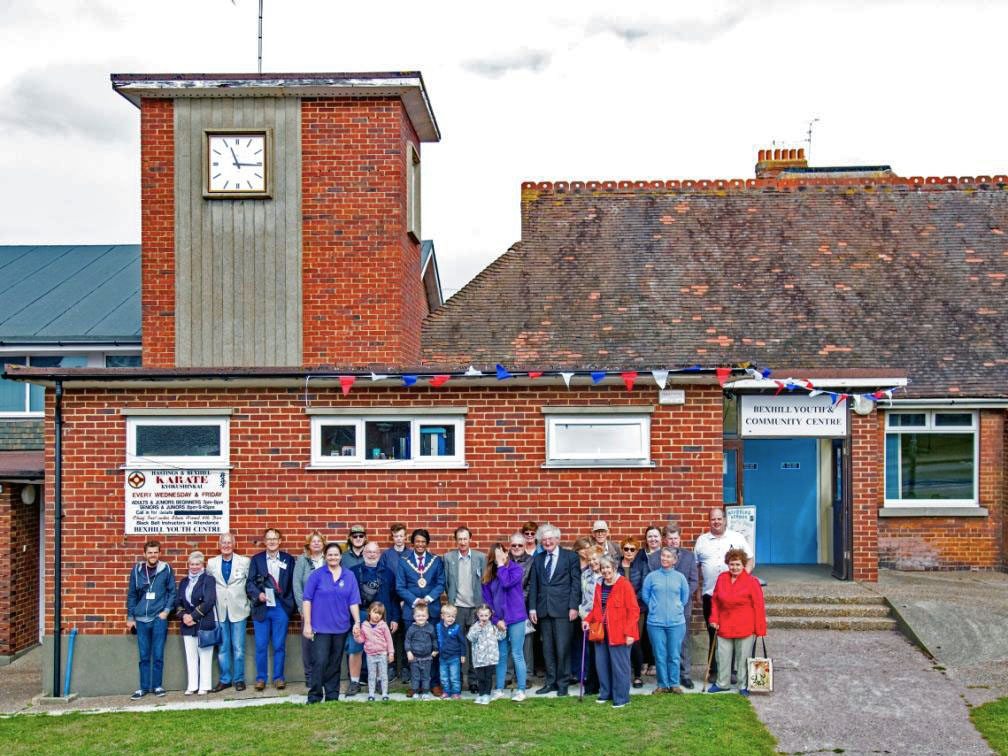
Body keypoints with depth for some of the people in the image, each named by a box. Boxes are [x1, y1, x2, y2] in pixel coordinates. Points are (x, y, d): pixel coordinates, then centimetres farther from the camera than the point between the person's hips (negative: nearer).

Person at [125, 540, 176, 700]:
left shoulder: (166, 569, -1)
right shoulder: (137, 570, 4)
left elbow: (172, 592, 4)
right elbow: (131, 595, 10)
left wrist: (166, 610, -7)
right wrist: (130, 617, 9)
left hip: (159, 618, -2)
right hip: (141, 619, 2)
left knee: (158, 655, 2)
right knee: (144, 656, 7)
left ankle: (157, 686, 13)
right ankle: (143, 687, 14)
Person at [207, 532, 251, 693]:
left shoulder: (245, 562, -2)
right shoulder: (211, 563, 4)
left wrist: (251, 601, -2)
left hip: (238, 611, -2)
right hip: (220, 611, 2)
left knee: (238, 648, 3)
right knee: (222, 648, 8)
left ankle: (239, 679, 14)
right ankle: (225, 679, 19)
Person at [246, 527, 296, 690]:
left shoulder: (289, 560, 6)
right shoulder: (257, 559, 6)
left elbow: (292, 584, 5)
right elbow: (249, 583, 1)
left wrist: (291, 605, -4)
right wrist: (258, 594, -16)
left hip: (281, 608, 0)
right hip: (261, 608, 0)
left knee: (279, 646, 5)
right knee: (261, 646, 4)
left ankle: (279, 677, 15)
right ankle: (261, 678, 15)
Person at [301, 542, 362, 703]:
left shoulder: (349, 576, 6)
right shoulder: (317, 575, -1)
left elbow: (354, 601, 5)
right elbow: (307, 599, -2)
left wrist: (357, 622, -2)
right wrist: (307, 624, -6)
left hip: (340, 627, 3)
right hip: (320, 626, -3)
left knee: (335, 663, 9)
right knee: (319, 661, -9)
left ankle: (332, 695, 19)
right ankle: (314, 695, 1)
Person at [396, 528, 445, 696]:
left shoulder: (436, 560, 8)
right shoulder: (403, 561, 5)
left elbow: (441, 584, 4)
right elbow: (400, 587, 1)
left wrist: (428, 599, -11)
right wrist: (415, 600, -11)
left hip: (432, 609, 0)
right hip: (411, 610, 0)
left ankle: (434, 683, 9)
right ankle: (414, 684, 12)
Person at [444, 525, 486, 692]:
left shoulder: (481, 557, 4)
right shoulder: (448, 557, 3)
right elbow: (446, 582, 8)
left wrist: (482, 605, 2)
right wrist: (451, 598, 5)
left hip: (475, 607, 0)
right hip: (457, 608, 0)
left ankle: (473, 680, 11)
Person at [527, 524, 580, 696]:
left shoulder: (570, 557, 2)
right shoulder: (537, 559, 13)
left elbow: (575, 583, -2)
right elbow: (533, 585, 12)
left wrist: (573, 606, -8)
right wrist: (532, 608, 4)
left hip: (562, 609, -4)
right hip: (543, 609, 4)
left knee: (562, 647, -3)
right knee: (547, 648, 8)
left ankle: (563, 683, 8)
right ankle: (551, 682, 16)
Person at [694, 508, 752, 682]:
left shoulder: (737, 538, 7)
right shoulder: (702, 540, 10)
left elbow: (750, 560, 7)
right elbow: (695, 565, 12)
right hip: (710, 595, 1)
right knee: (713, 634, 5)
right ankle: (714, 670, 13)